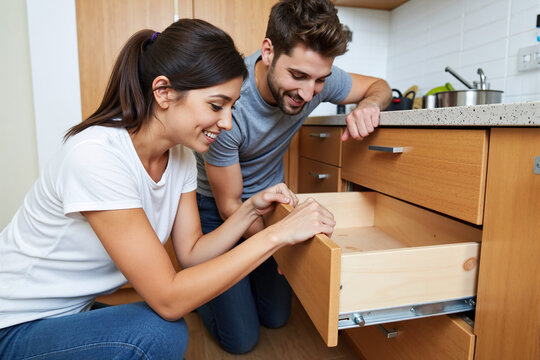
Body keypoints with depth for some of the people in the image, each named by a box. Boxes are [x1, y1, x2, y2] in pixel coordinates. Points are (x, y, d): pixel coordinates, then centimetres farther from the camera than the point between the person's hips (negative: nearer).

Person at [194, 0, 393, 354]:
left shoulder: (316, 77, -19)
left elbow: (378, 85, 0)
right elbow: (230, 206, -22)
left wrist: (369, 104, -24)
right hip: (216, 206, -4)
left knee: (277, 317, 13)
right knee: (241, 339, 0)